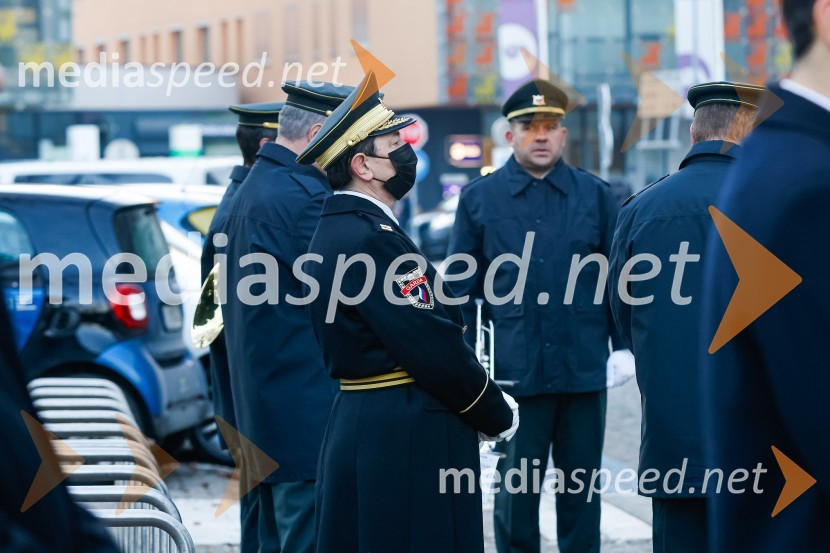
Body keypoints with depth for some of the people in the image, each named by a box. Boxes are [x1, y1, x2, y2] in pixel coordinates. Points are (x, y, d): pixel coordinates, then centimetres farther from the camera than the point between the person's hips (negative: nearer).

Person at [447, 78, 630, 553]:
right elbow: (462, 288, 5)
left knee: (581, 488, 9)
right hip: (515, 369, -1)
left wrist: (624, 347, 1)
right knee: (516, 488, 4)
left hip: (585, 369, 1)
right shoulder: (479, 199, 4)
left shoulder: (595, 195, 6)